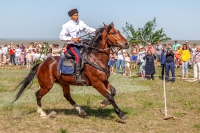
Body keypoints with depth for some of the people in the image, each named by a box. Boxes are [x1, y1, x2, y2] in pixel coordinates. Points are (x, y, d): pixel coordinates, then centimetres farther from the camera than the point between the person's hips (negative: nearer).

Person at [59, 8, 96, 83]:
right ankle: (78, 77, -33)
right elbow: (61, 36, -12)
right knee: (78, 57, -30)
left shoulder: (81, 23, 8)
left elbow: (87, 29, 15)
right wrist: (72, 39, -25)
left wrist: (94, 31, -5)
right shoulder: (67, 26, -7)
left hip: (80, 45, 7)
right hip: (71, 45, -7)